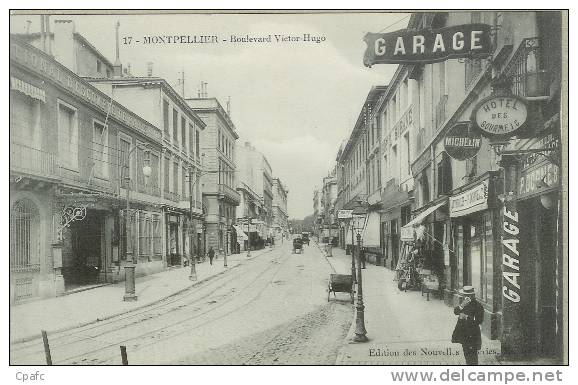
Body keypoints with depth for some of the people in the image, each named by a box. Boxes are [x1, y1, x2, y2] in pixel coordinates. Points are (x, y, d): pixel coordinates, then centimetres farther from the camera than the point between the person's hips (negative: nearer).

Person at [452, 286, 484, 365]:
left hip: (472, 334, -7)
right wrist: (461, 306, -24)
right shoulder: (464, 303, 7)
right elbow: (455, 312, -5)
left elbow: (479, 321, -18)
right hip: (463, 333, 7)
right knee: (466, 352, 19)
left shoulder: (478, 306, -14)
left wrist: (466, 317, -23)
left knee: (472, 353, -6)